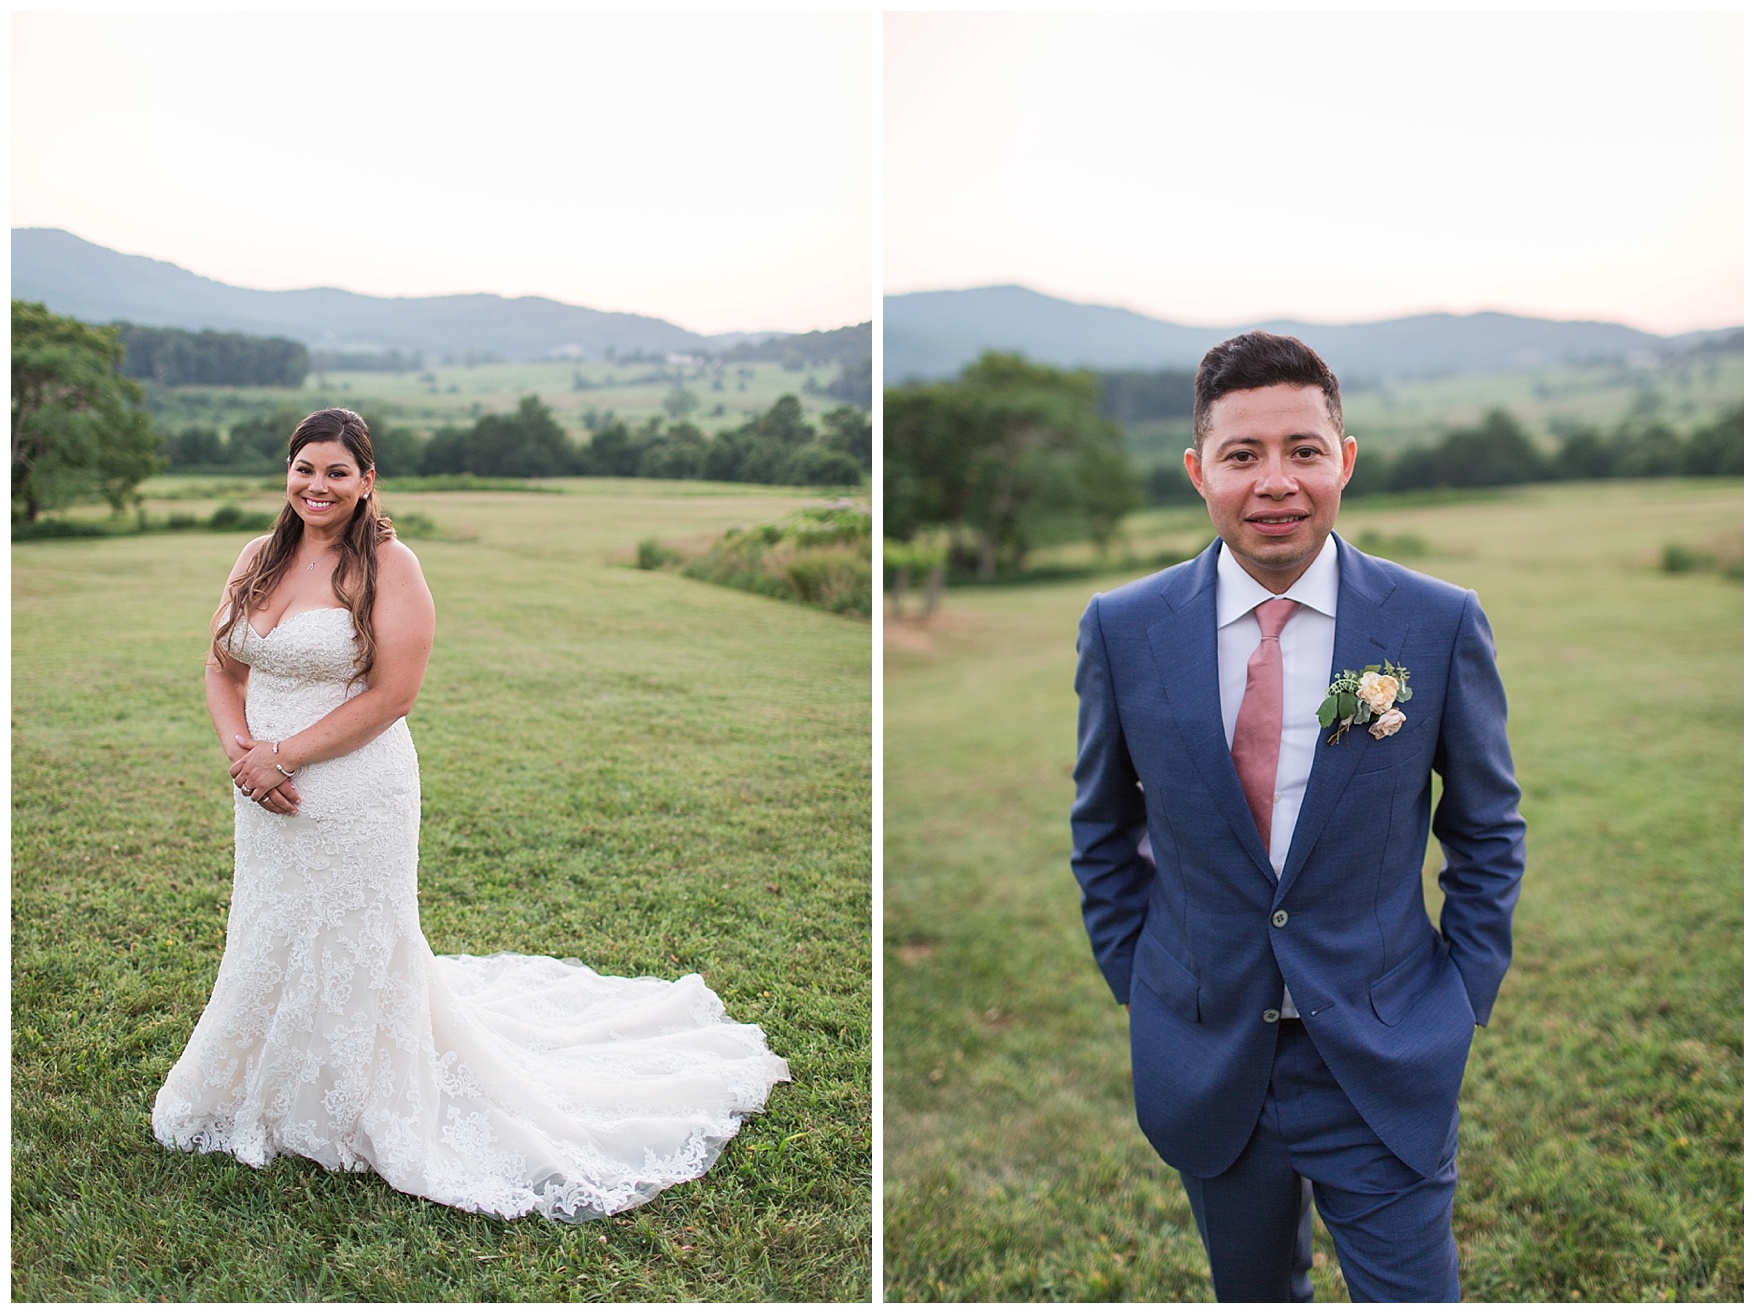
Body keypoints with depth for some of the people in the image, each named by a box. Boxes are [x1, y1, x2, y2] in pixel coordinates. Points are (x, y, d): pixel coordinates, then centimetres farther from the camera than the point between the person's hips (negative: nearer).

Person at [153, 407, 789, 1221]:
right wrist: (238, 750, -9)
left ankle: (365, 1110, 30)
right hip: (267, 801, 6)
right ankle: (266, 1094, 46)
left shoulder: (387, 566, -13)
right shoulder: (259, 559, 6)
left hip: (355, 799, -6)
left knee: (354, 956, 8)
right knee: (268, 952, 21)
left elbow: (391, 695, -18)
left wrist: (284, 754, -18)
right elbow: (223, 668, 9)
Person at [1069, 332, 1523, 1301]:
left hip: (1386, 1065, -1)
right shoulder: (1121, 629, -8)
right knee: (1252, 1292, 22)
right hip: (1203, 1059, 2)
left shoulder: (1440, 623, -9)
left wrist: (1463, 1002, 0)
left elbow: (1487, 829, 3)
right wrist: (1136, 986, 4)